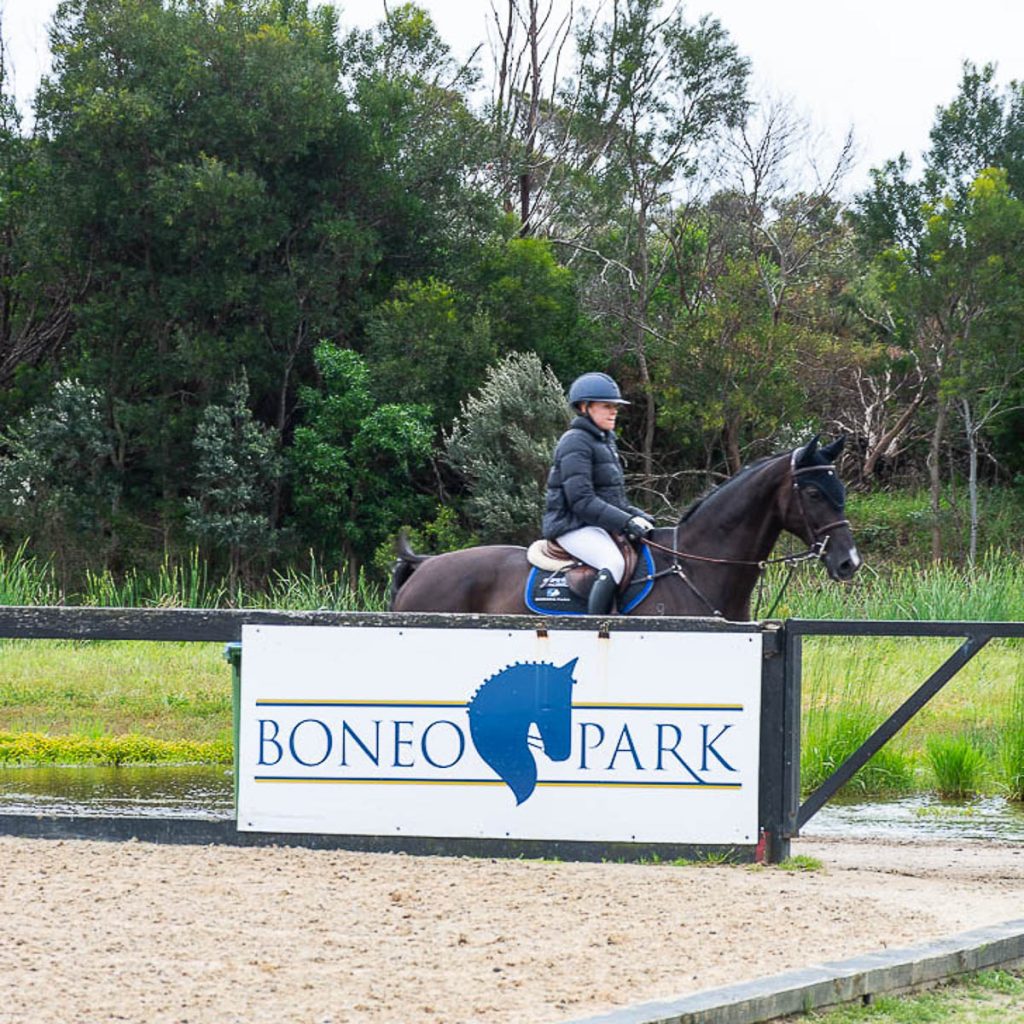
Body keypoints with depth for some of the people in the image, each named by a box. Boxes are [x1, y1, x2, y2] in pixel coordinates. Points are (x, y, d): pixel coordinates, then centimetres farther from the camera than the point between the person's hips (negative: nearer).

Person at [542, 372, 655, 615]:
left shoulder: (605, 441, 20)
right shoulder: (575, 443, -11)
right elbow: (581, 501, -20)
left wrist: (635, 514, 4)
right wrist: (626, 522, -24)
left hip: (600, 528, 10)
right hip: (574, 528, -10)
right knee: (613, 562, -33)